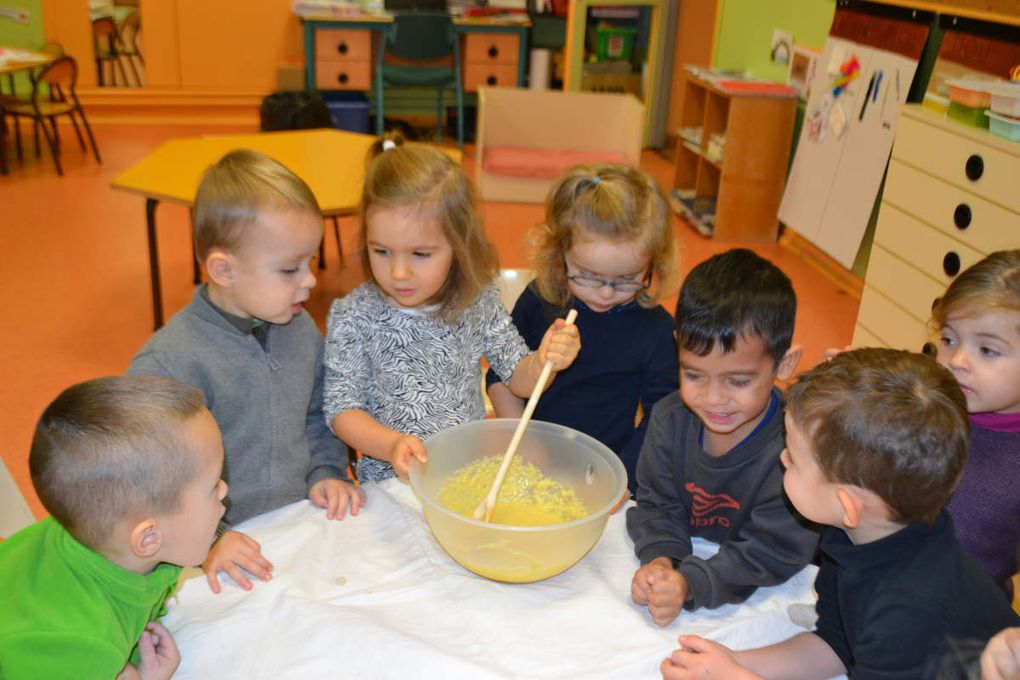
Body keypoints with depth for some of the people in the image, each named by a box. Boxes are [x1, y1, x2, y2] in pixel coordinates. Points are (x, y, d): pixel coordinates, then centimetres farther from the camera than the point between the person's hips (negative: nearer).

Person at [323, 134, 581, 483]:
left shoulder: (479, 302, -5)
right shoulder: (354, 317, -12)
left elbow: (519, 380, 4)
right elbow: (342, 409, -11)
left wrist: (542, 362, -19)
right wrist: (391, 445, -30)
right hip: (390, 482, -7)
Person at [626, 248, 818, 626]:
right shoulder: (669, 418, -9)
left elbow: (771, 553, -20)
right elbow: (656, 503, -2)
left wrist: (689, 584, -32)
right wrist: (660, 560, -22)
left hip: (759, 599, -4)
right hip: (685, 559, 4)